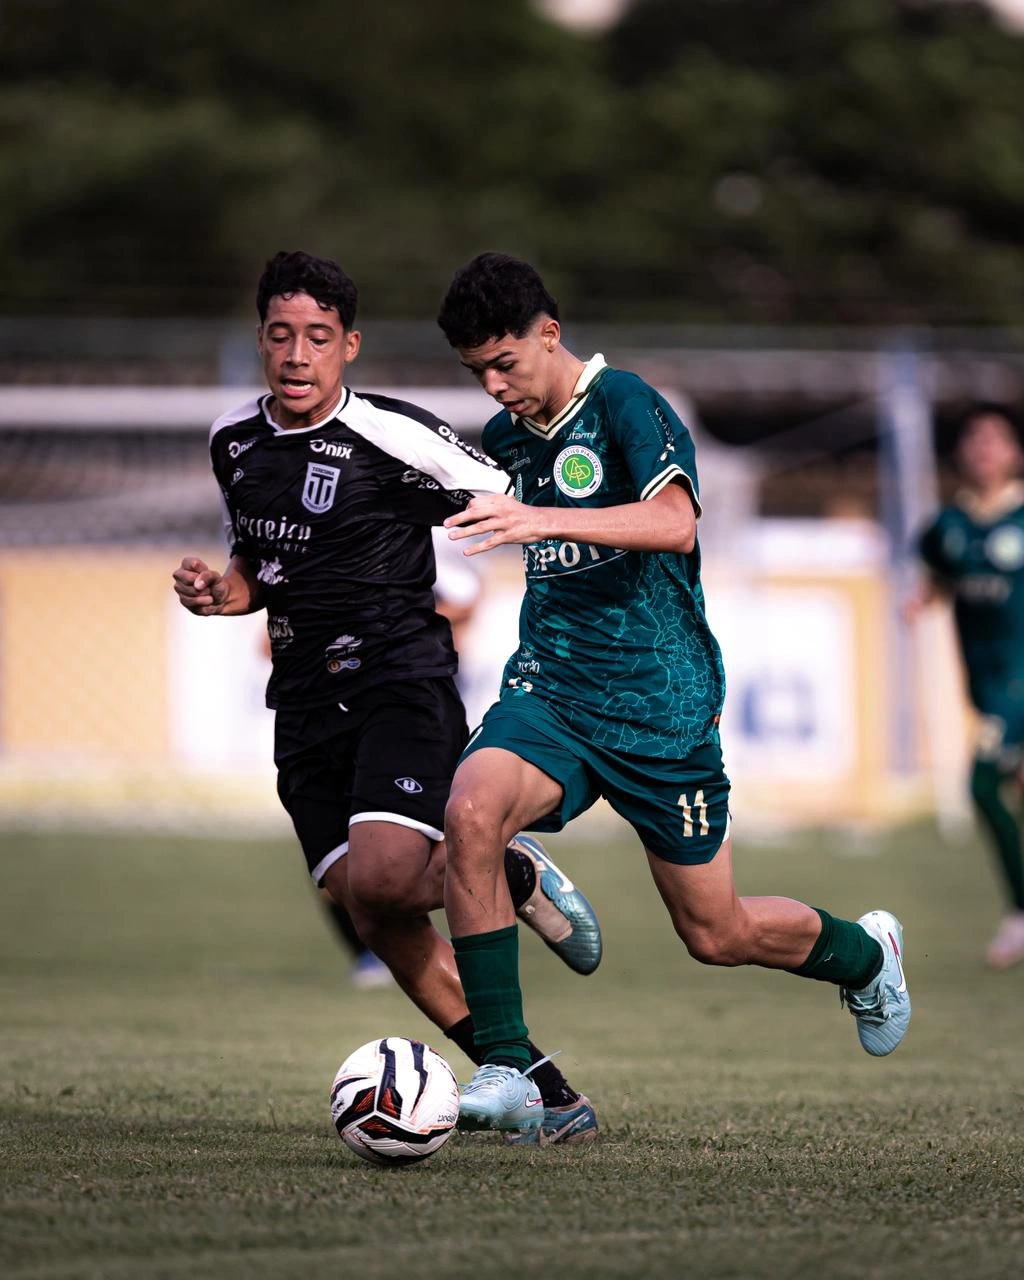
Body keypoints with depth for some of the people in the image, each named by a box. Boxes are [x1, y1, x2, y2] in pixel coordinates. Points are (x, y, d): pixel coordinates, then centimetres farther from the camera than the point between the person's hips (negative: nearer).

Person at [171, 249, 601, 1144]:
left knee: (382, 877, -27)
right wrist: (224, 592, 4)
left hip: (401, 676, -6)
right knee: (373, 917, -5)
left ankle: (516, 877, 7)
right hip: (308, 701, 6)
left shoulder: (394, 436, -10)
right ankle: (543, 1090, 3)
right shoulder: (232, 442, 10)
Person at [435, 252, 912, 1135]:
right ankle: (504, 1071, -26)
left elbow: (676, 525, -30)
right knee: (471, 810, -28)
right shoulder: (506, 437, 10)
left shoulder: (625, 405, -12)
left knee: (717, 934, 5)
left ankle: (864, 954, 40)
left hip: (659, 706, -5)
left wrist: (542, 520, -40)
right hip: (550, 689, 5)